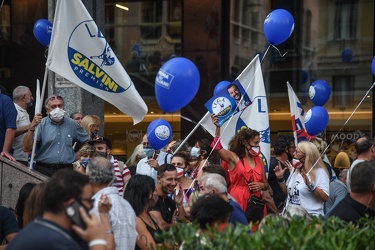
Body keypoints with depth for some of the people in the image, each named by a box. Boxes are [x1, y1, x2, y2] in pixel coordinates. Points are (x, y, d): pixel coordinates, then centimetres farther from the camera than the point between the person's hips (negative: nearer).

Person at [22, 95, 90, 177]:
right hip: (43, 170, -1)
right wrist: (32, 127, -16)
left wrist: (76, 157, 16)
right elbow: (26, 148, -7)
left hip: (66, 169, 2)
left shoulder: (72, 124, 11)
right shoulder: (40, 124, 2)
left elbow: (87, 141, 26)